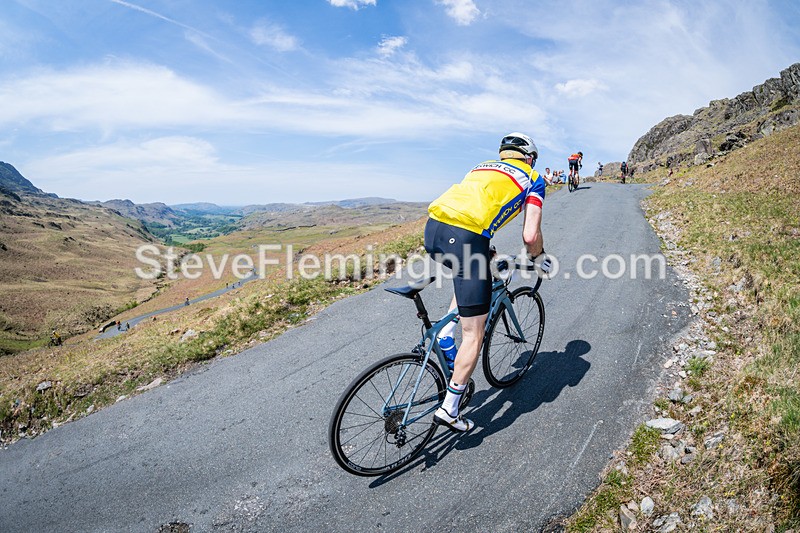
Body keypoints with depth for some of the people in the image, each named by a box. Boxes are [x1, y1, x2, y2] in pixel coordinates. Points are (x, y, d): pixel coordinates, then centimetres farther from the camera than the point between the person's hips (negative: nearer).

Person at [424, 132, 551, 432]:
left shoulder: (482, 167, 33)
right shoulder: (532, 179, 18)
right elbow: (530, 236, 7)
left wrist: (485, 251, 44)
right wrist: (539, 258, 27)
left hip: (433, 227, 6)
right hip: (465, 238, -6)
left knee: (471, 274, 37)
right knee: (473, 334, 6)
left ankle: (444, 335, 23)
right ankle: (449, 410, 11)